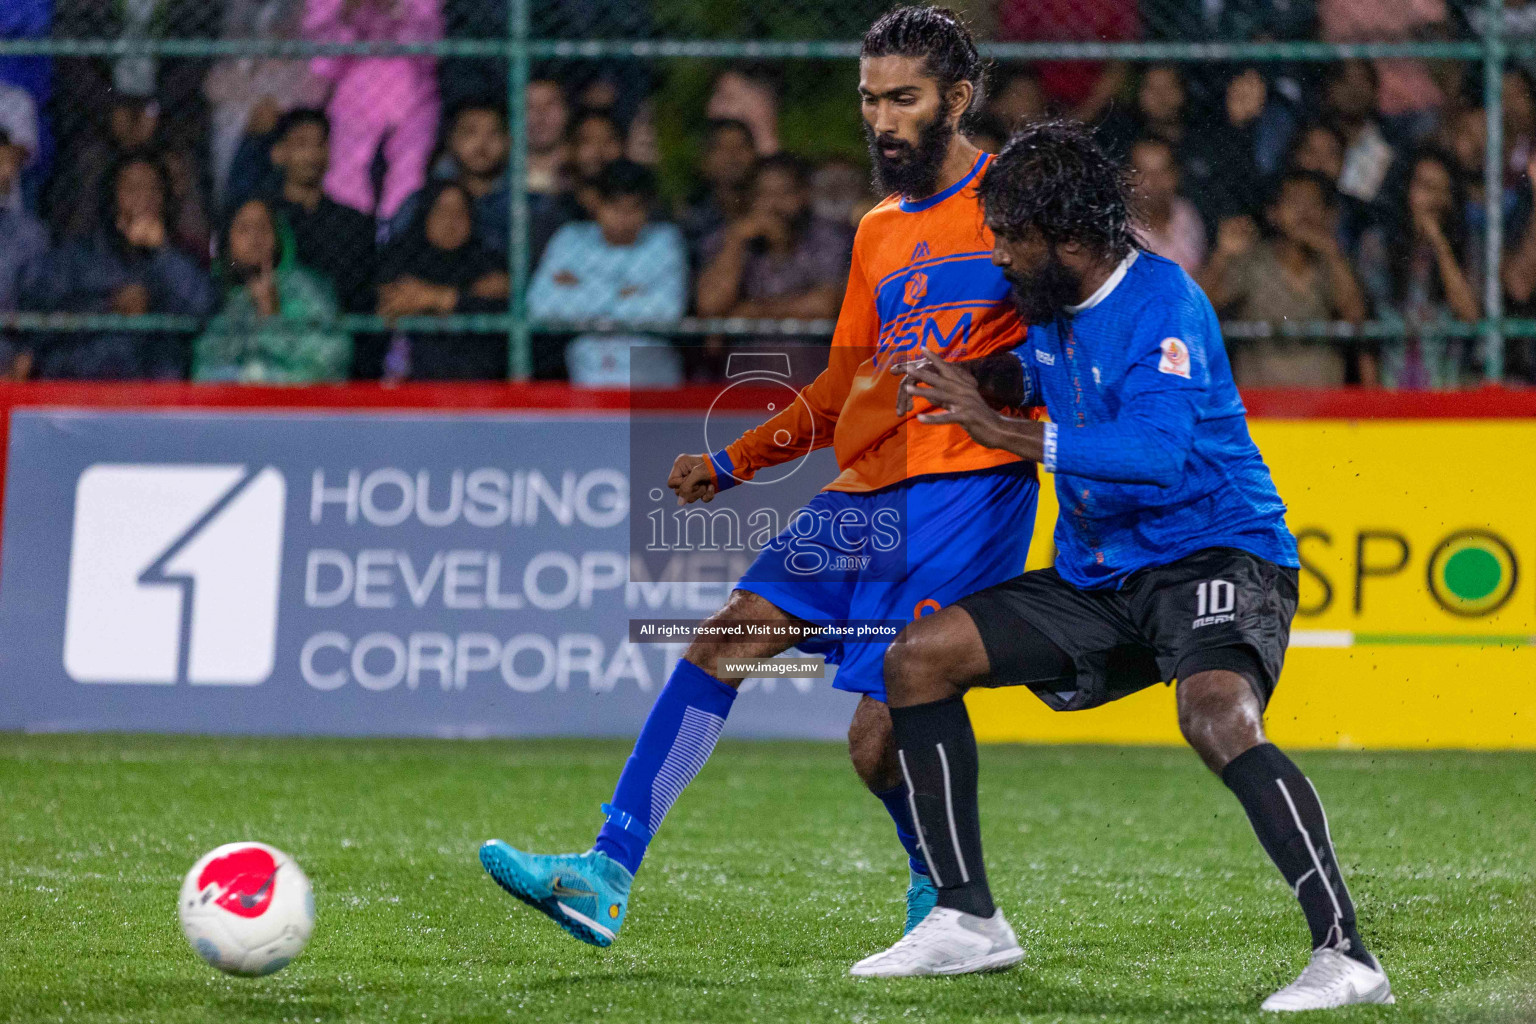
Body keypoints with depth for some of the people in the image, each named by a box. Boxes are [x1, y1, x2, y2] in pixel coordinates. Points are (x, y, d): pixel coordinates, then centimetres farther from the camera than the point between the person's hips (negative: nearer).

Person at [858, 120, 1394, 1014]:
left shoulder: (1164, 304, -17)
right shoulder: (1048, 307, 9)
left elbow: (1153, 455, -31)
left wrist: (997, 428, -25)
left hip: (1214, 554, -9)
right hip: (1097, 573, 9)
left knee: (1216, 716, -36)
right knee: (919, 658, 1)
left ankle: (1346, 955, -35)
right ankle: (969, 921, 5)